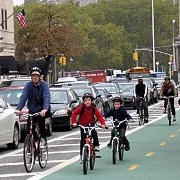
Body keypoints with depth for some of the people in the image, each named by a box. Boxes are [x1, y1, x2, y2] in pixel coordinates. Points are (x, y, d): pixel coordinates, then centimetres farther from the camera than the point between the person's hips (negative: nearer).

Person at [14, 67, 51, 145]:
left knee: (41, 117, -32)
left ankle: (43, 138, -20)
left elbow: (46, 97, -25)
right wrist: (18, 109, -33)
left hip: (42, 109, -3)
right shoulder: (28, 85, -5)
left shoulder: (44, 85, -11)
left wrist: (45, 109, -44)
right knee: (29, 129, -6)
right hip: (32, 110, 3)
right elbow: (23, 97, -17)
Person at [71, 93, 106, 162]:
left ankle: (96, 145, -6)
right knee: (83, 141, -2)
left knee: (94, 133, -29)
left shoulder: (93, 108, -8)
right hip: (83, 125, -1)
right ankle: (81, 155, 8)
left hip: (91, 124, 1)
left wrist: (103, 123, -24)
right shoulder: (81, 108, -13)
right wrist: (74, 122, -22)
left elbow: (99, 116, -10)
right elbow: (74, 113, -11)